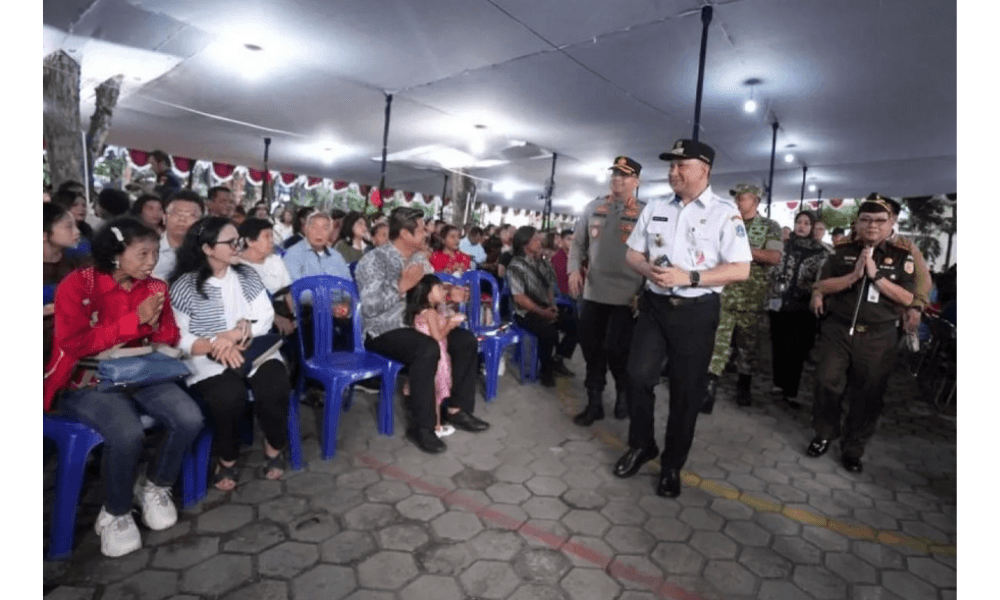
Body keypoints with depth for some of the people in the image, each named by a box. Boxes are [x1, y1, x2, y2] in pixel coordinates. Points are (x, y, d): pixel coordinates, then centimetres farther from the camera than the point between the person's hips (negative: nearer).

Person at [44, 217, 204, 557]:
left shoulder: (154, 287, 3)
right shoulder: (77, 285, -10)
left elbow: (169, 342, 8)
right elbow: (75, 344, -18)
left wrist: (156, 322, -15)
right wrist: (135, 319, -23)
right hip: (84, 382, -4)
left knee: (190, 419, -21)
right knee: (127, 434, -32)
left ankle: (156, 487, 9)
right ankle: (115, 514, -2)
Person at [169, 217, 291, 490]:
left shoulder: (247, 275, 9)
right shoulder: (184, 285, -2)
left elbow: (266, 317, 2)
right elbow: (178, 338, -8)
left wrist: (238, 333, -17)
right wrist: (217, 346, -24)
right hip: (210, 360, -2)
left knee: (274, 388, -27)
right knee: (230, 396, -32)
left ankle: (274, 447, 0)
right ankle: (227, 459, -3)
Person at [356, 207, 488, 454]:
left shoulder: (421, 261, 9)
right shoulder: (374, 260, -14)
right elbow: (369, 307, -24)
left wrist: (449, 295, -3)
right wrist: (402, 286, -24)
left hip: (417, 326, 8)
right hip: (383, 332, -8)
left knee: (466, 340, -4)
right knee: (428, 348, -34)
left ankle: (456, 408, 4)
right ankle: (421, 426, -21)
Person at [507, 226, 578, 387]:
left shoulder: (542, 262, 10)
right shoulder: (516, 266, -12)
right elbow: (519, 297, -18)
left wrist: (553, 305, -1)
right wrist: (542, 312, -17)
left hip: (547, 308, 8)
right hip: (526, 312, -7)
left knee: (575, 325, -5)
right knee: (549, 332, -32)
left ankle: (557, 360, 11)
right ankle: (546, 369, -6)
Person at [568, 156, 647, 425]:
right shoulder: (593, 207, 8)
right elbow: (578, 243, 12)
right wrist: (574, 269, -3)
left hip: (626, 296, -4)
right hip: (593, 292, 4)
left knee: (617, 350, 2)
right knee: (592, 350, 10)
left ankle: (624, 394, 32)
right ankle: (594, 402, 27)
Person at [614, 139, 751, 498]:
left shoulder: (725, 213, -6)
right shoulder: (654, 209, 8)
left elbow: (740, 270, -10)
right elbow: (632, 254, 12)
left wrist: (689, 277, -21)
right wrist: (649, 269, -11)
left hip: (696, 312, -3)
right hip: (654, 306, 4)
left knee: (686, 391, 7)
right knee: (638, 376, 1)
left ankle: (672, 465, 25)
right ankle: (640, 444, 27)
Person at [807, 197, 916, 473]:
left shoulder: (902, 257, 4)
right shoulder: (843, 252, 6)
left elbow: (907, 298, -5)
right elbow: (823, 286, -1)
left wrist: (876, 276, -15)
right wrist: (855, 275, -15)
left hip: (878, 337, 0)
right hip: (838, 330, 0)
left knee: (868, 396, 5)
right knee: (827, 383, -5)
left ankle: (853, 449, 21)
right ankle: (824, 435, 17)